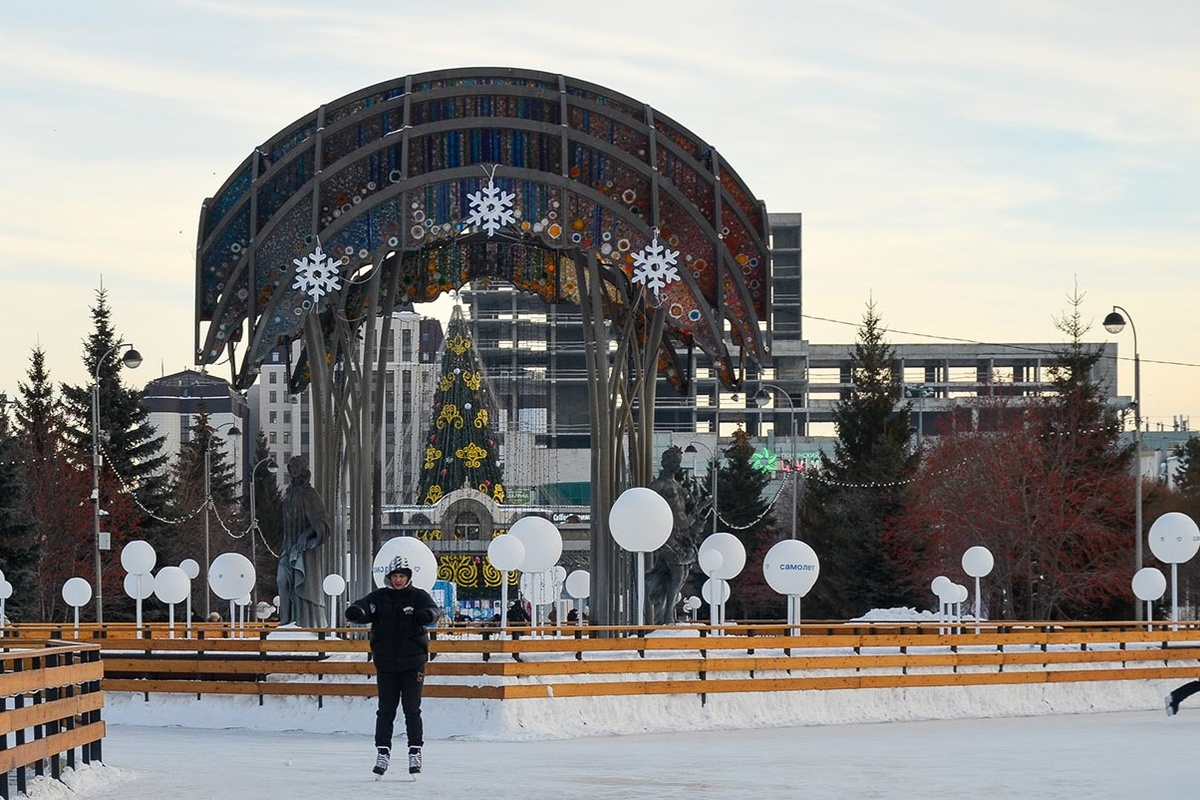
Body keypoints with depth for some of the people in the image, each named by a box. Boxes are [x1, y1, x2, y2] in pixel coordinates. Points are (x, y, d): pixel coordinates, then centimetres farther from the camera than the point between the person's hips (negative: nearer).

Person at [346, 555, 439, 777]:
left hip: (412, 663, -2)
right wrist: (356, 611, -38)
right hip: (386, 663, 2)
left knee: (412, 709, -3)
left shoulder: (419, 596, -1)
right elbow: (365, 607, -13)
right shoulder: (380, 597, 3)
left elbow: (432, 610, -20)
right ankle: (382, 753, 7)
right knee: (385, 710, 3)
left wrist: (426, 615, -44)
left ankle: (415, 752, 4)